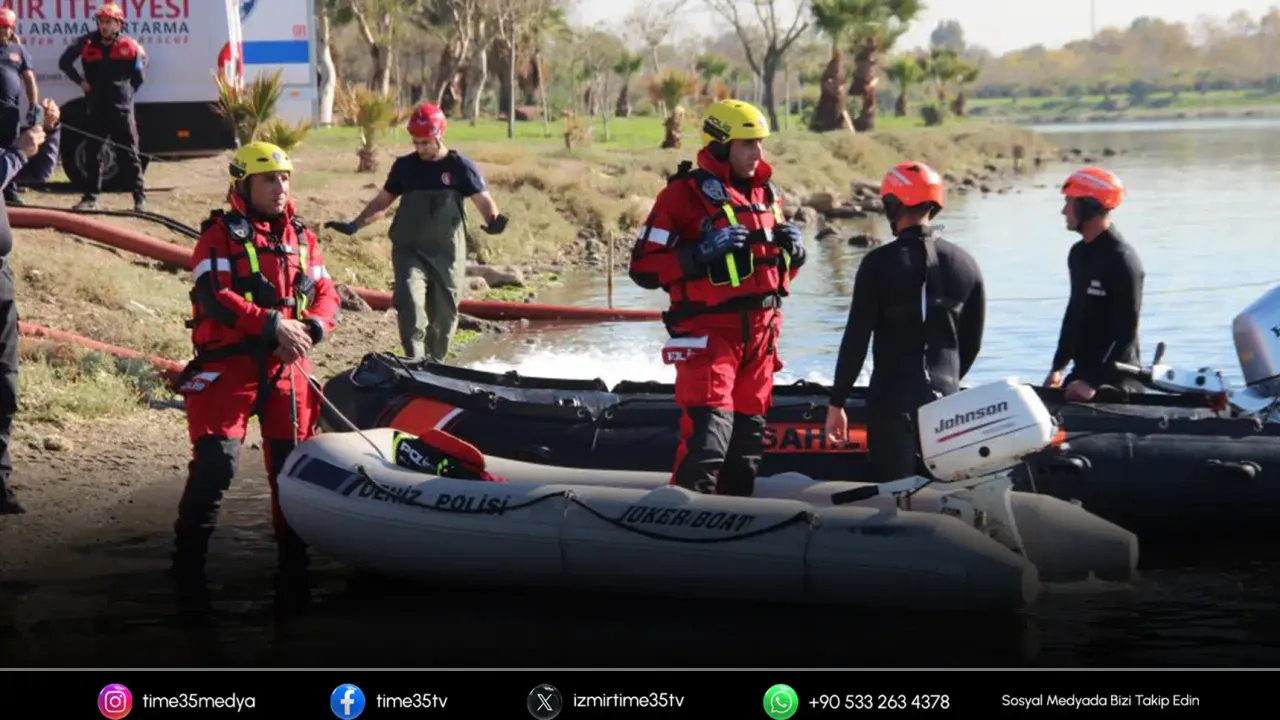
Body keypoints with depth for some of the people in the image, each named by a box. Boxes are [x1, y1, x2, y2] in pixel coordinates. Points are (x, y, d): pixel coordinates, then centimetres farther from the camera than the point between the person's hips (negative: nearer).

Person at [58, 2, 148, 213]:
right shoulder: (87, 43, 1)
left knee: (128, 155, 1)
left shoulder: (129, 46, -3)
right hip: (96, 108, 3)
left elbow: (139, 76, 8)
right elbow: (64, 62, 11)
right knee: (92, 154, 6)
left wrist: (127, 92, 3)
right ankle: (90, 197, 13)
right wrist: (80, 81, 7)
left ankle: (140, 197, 4)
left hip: (121, 109, -3)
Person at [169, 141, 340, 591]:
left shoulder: (302, 237, 16)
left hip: (287, 366, 5)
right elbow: (214, 296, -14)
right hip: (230, 363, -5)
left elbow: (326, 295, 11)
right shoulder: (221, 234, -1)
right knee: (216, 464, -13)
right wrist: (272, 324, -20)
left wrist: (311, 328, -11)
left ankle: (293, 555, 19)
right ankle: (189, 557, -2)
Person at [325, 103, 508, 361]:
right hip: (409, 251, 0)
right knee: (410, 303, -21)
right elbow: (382, 200, 16)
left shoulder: (460, 167, 0)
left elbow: (483, 199, -4)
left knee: (444, 315, 6)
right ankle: (416, 363, -25)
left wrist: (493, 220, -26)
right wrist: (353, 226, 7)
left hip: (447, 255, 0)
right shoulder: (404, 166, 7)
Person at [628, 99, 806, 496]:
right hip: (709, 329, -7)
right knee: (708, 430, -18)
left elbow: (781, 268, 25)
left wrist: (791, 250, 2)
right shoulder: (685, 194, -7)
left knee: (748, 432, 12)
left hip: (760, 330, 7)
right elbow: (644, 266, -12)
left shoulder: (766, 193, 14)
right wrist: (702, 251, -23)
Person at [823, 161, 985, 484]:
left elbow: (856, 339, -8)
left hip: (892, 397, -4)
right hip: (944, 398, 4)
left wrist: (837, 403, -1)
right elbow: (972, 342, 12)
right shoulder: (966, 264, 5)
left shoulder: (879, 263, -8)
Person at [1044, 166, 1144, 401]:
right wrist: (1058, 367, 15)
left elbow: (1126, 332, -20)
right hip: (1082, 372, 9)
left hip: (1115, 379, -9)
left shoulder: (1122, 260, -17)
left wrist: (1094, 382, -23)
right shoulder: (1078, 254, 11)